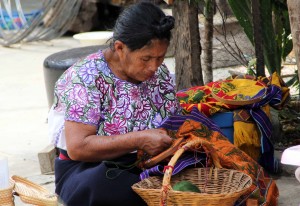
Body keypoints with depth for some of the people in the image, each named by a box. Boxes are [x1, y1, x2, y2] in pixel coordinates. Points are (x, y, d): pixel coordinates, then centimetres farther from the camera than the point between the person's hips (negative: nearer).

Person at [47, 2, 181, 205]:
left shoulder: (159, 72, 3)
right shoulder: (86, 77, -15)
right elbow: (77, 148, -22)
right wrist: (140, 140, -28)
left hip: (147, 167, 4)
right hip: (91, 169, -4)